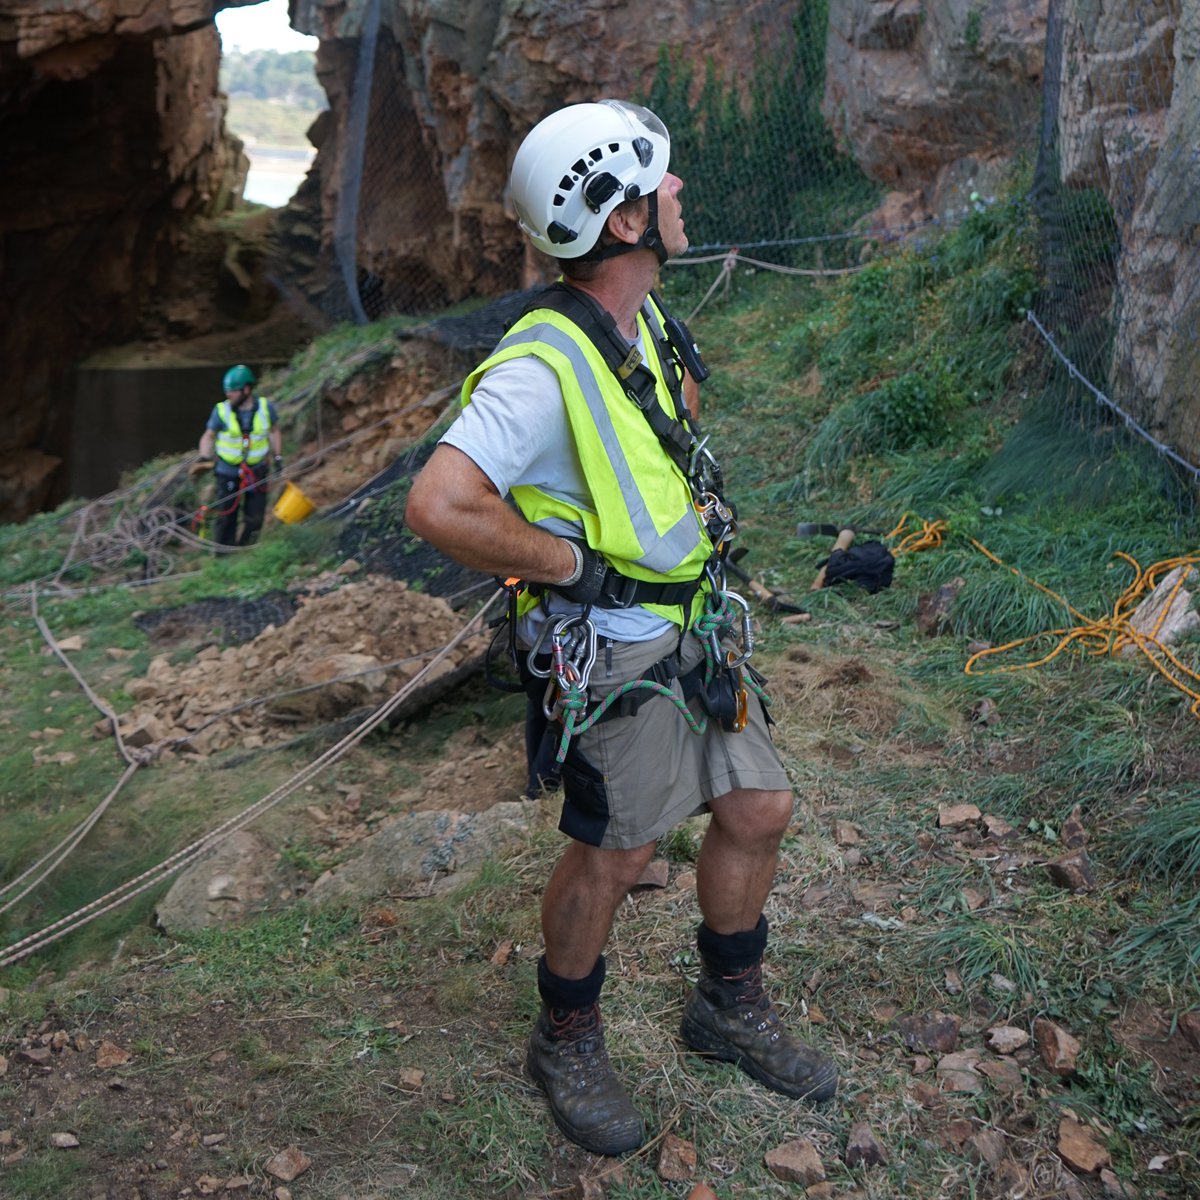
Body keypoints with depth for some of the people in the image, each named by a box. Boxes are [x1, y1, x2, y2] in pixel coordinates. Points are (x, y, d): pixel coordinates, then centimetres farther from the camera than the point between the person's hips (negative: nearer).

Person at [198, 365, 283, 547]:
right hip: (228, 471, -1)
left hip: (257, 470, 1)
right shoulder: (221, 410, -12)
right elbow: (208, 436, -2)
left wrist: (278, 457, 7)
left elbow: (274, 431, 8)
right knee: (226, 514, 2)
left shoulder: (265, 407, -8)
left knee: (255, 516, 4)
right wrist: (203, 459, -15)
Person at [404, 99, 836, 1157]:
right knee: (614, 855, 6)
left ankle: (731, 1009, 37)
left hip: (694, 627, 9)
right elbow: (440, 508, -35)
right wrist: (568, 563, -23)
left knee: (758, 812, 14)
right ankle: (567, 1043, 32)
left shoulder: (647, 319, 5)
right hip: (611, 651, -8)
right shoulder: (543, 366, -26)